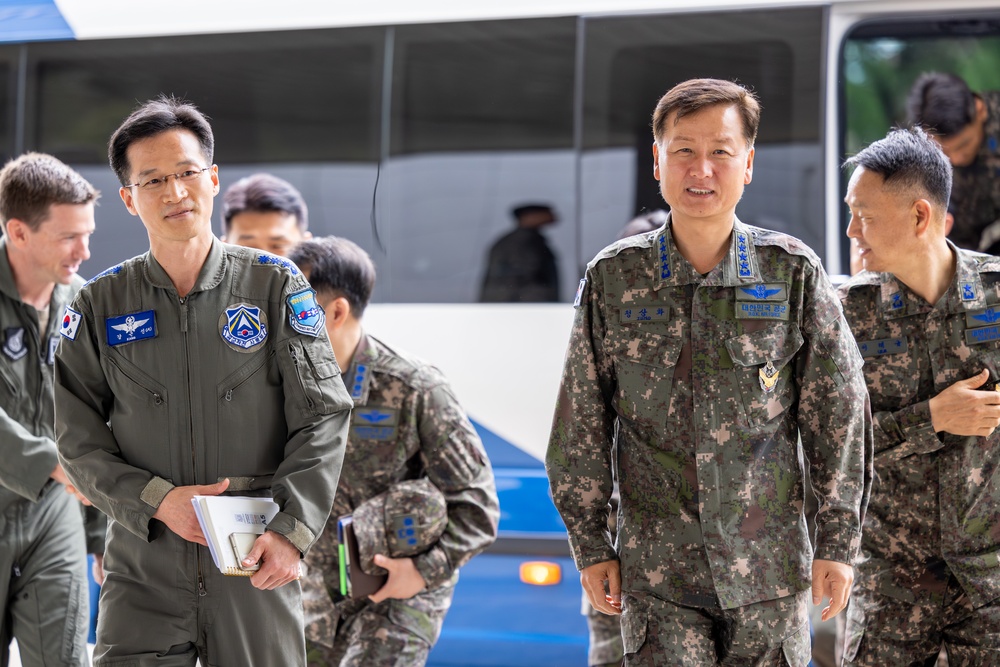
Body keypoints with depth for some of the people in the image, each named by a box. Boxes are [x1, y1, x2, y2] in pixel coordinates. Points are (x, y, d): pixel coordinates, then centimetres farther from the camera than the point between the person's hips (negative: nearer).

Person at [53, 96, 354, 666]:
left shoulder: (276, 286, 3)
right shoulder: (100, 307, 7)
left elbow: (323, 419, -1)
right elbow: (79, 443, 5)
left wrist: (292, 529, -13)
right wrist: (158, 502, -10)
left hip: (258, 564, 0)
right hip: (143, 568, 1)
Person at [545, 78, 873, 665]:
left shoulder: (794, 273, -2)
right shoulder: (613, 279, 0)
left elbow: (839, 412, 2)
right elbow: (582, 421, 6)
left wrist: (838, 542, 1)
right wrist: (590, 545, 6)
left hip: (771, 568, 0)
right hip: (656, 570, 0)